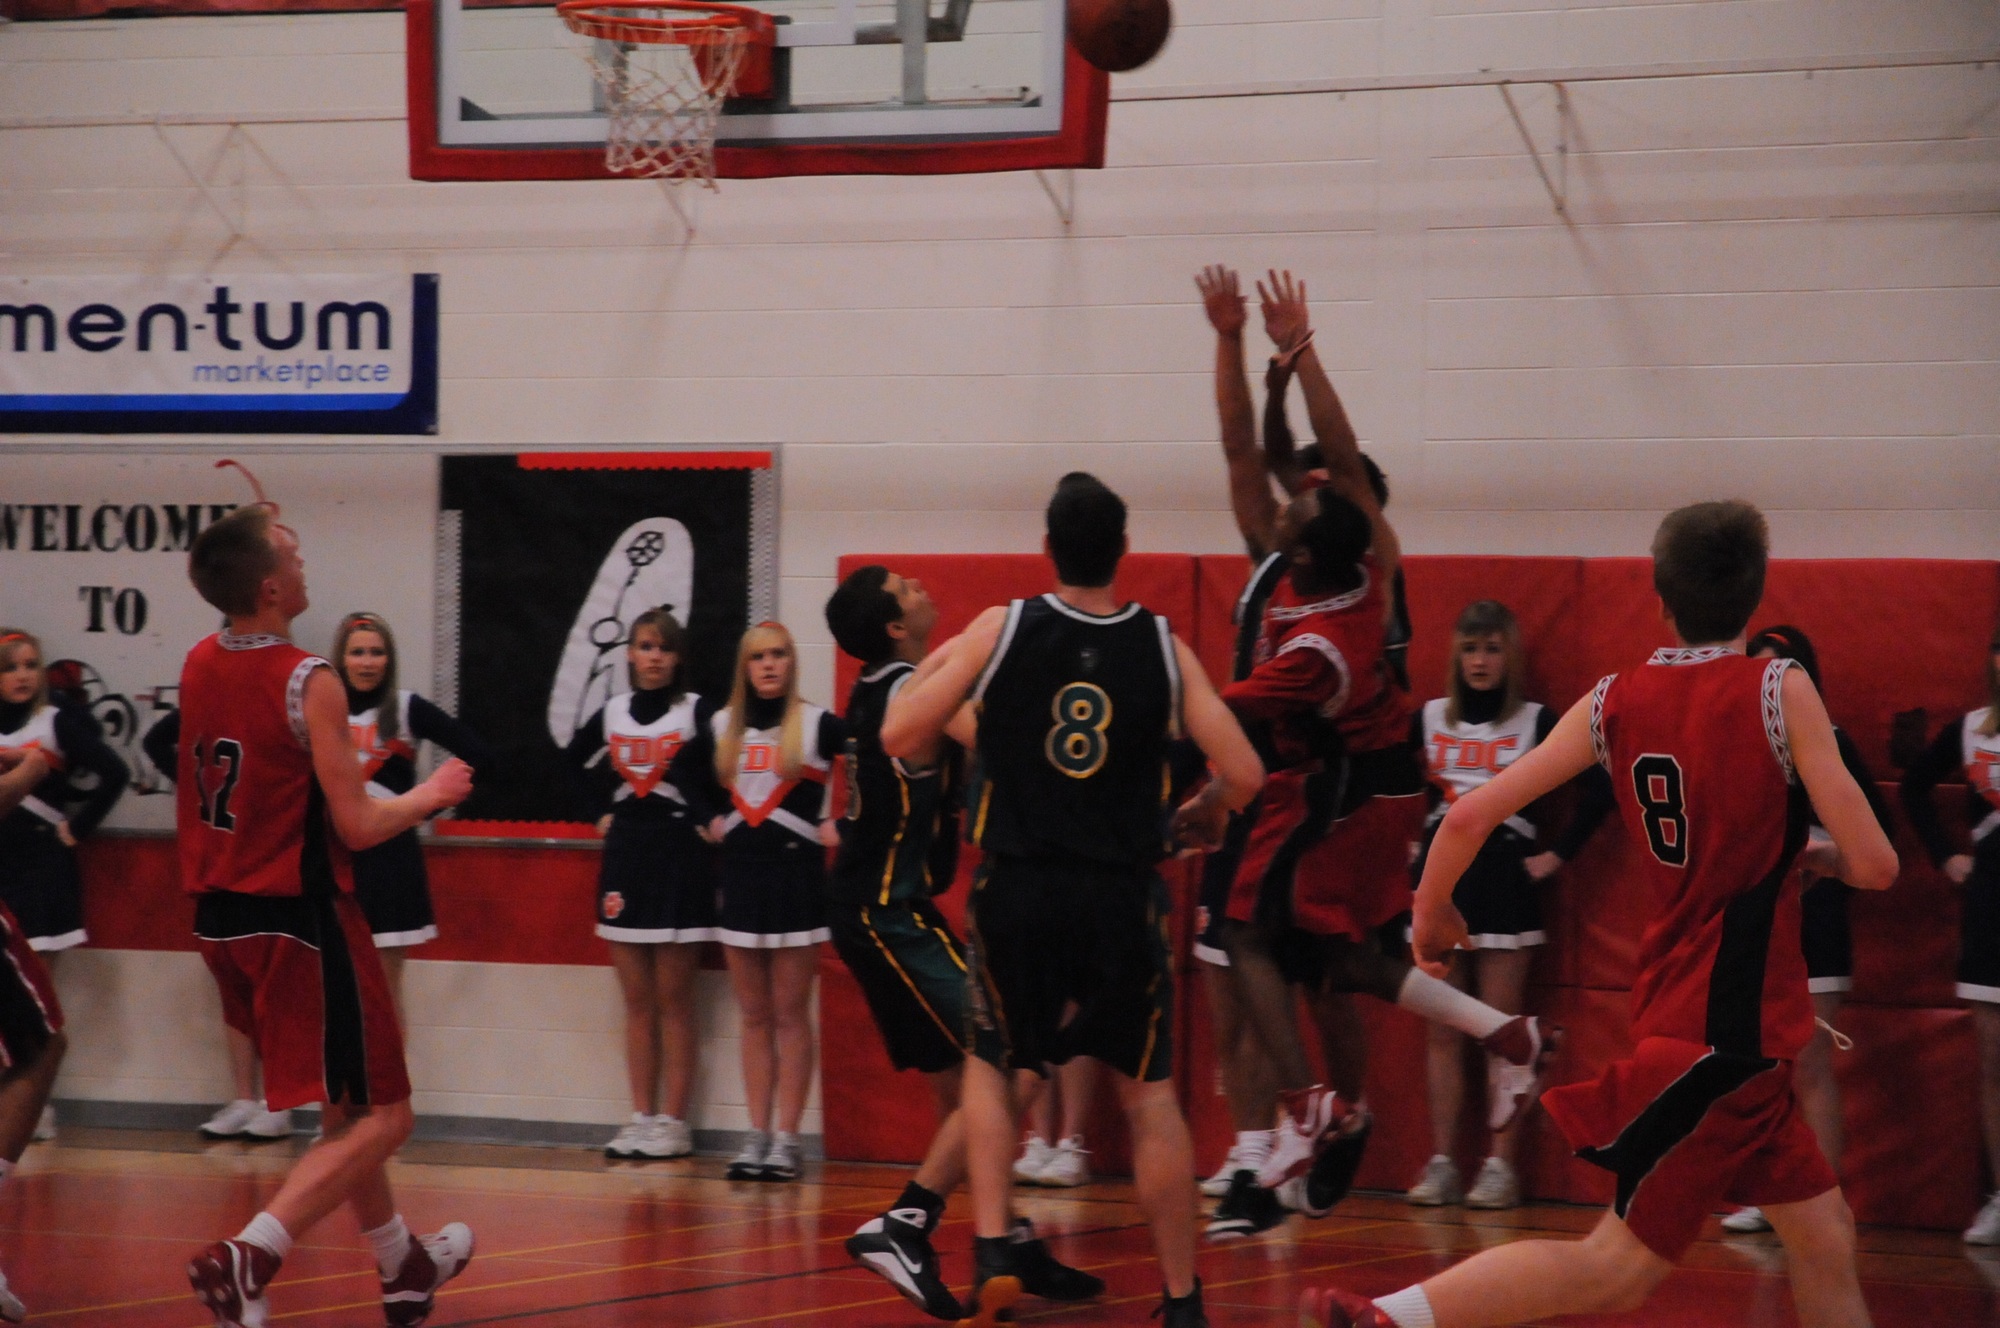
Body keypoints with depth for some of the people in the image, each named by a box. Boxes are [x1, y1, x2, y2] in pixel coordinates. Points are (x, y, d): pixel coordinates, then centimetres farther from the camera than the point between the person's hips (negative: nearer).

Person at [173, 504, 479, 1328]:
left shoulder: (198, 665, 3)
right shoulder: (308, 682, -19)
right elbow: (357, 826, -18)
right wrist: (432, 795, -1)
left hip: (221, 917, 8)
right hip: (298, 920, -8)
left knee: (346, 1106, 24)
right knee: (380, 1119, 0)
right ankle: (247, 1258, -18)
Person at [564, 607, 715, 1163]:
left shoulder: (698, 712, -7)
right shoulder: (611, 713, 8)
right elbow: (575, 764, 25)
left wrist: (708, 821, -11)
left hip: (681, 860, -5)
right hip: (625, 856, 5)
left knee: (673, 1001, -2)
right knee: (637, 1002, 7)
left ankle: (673, 1122, 2)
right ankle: (641, 1118, 11)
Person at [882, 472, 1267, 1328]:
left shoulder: (1001, 630, -4)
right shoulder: (1162, 649, 0)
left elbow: (899, 737, -4)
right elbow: (1243, 774, -4)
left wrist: (937, 662, 14)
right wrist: (1204, 814, 18)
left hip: (1016, 894, 0)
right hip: (1121, 899, 0)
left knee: (990, 1066, 22)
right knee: (1148, 1093, 12)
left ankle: (991, 1252, 5)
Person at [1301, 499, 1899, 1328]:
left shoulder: (1614, 703, 3)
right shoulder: (1780, 691, -12)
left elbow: (1469, 817, 1)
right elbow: (1874, 866, -14)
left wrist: (1430, 914, 20)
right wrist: (1811, 855, 9)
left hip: (1680, 1004, 7)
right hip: (1732, 1021, -7)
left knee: (1823, 1237, 15)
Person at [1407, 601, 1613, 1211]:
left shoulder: (1536, 723, -3)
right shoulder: (1428, 719, 6)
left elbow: (1599, 787, -8)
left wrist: (1558, 855, -8)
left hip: (1504, 887, -3)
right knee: (1442, 1034, 5)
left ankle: (1500, 1166, 0)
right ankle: (1441, 1164, 8)